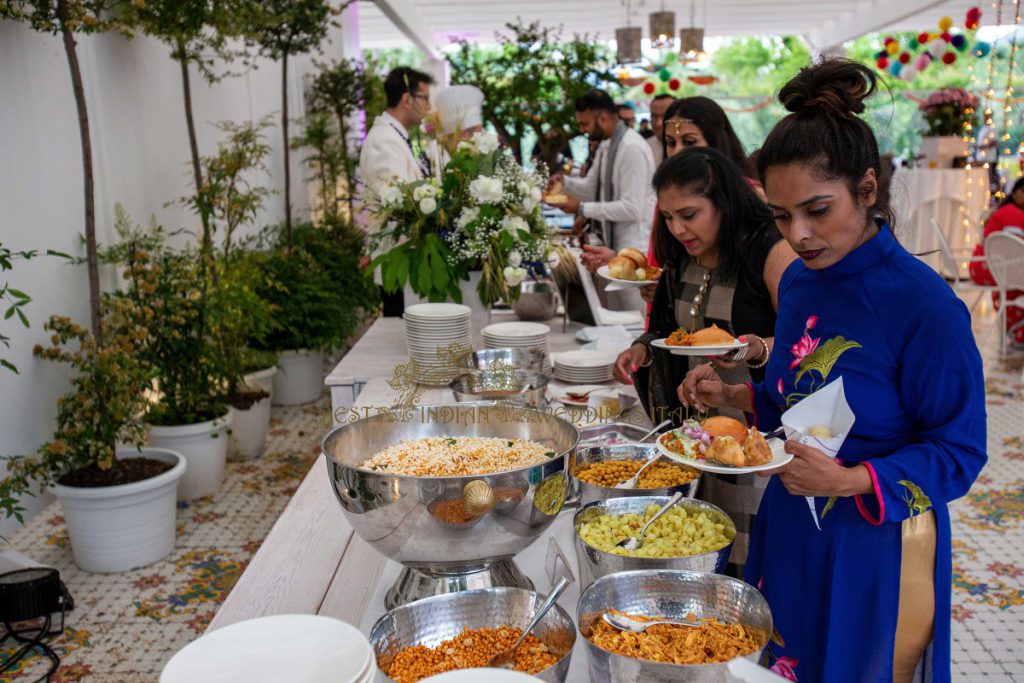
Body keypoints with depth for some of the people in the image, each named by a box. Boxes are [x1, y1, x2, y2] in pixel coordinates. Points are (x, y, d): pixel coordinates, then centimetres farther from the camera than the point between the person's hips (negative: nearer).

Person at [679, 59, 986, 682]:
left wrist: (848, 481, -29)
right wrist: (734, 396, -3)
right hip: (788, 533, 6)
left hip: (875, 546, -6)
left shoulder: (925, 304, -21)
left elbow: (958, 454, -16)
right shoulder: (798, 282, 1)